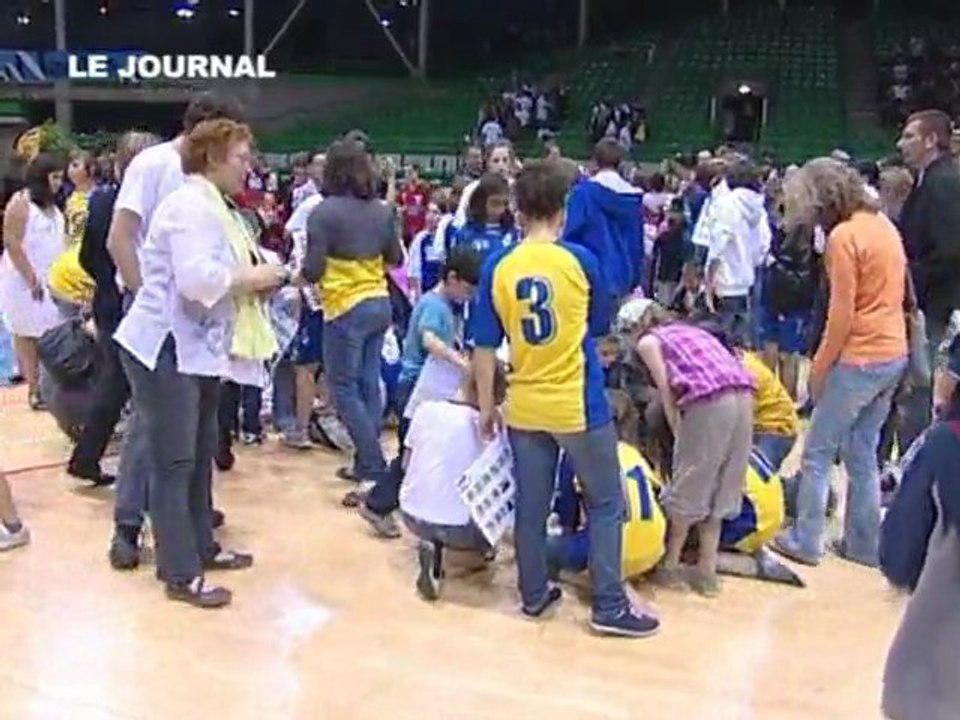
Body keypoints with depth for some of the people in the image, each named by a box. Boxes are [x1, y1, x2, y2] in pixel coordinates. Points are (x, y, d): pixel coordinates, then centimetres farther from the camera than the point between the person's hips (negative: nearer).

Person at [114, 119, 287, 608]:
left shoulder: (210, 205, 16)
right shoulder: (190, 205, -17)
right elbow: (196, 279, -30)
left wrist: (256, 279, 3)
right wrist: (250, 278, -16)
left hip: (198, 349, 11)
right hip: (165, 349, -11)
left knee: (200, 456, 17)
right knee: (174, 463, -4)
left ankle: (201, 546, 29)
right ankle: (180, 575, 3)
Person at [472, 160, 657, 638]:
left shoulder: (498, 268, -3)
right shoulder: (580, 260, -8)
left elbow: (485, 347, -1)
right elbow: (598, 326, 8)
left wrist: (486, 407, 9)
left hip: (524, 407, 3)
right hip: (579, 405, -3)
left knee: (531, 505, 14)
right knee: (605, 504, 9)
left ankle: (534, 594, 26)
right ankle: (609, 606, 10)